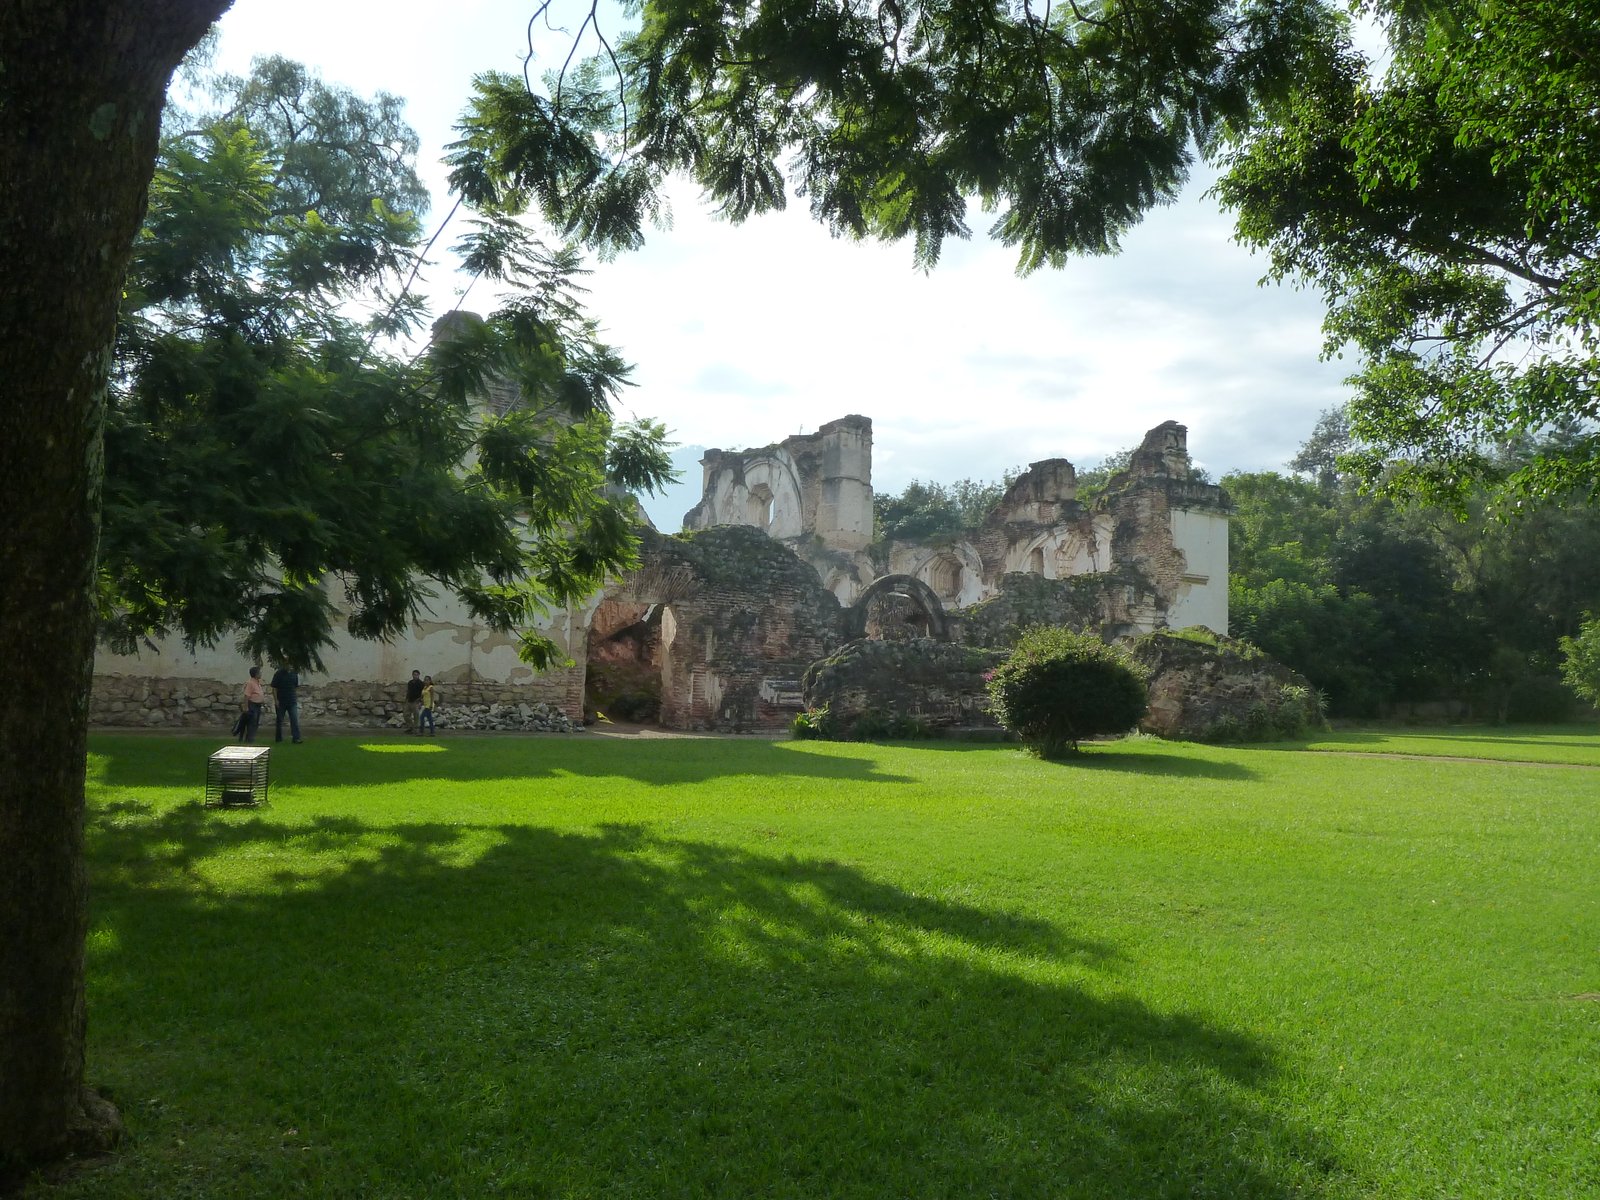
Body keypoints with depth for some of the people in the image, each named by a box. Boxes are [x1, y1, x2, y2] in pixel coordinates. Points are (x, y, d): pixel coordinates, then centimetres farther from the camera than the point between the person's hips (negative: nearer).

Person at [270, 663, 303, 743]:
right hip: (281, 702, -2)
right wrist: (276, 700, -12)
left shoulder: (294, 674, 7)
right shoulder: (278, 674, -4)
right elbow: (274, 688, -5)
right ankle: (279, 738, 21)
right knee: (280, 720, 9)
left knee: (294, 720, -7)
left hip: (292, 702, 2)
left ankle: (296, 738, -11)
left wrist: (297, 698, 8)